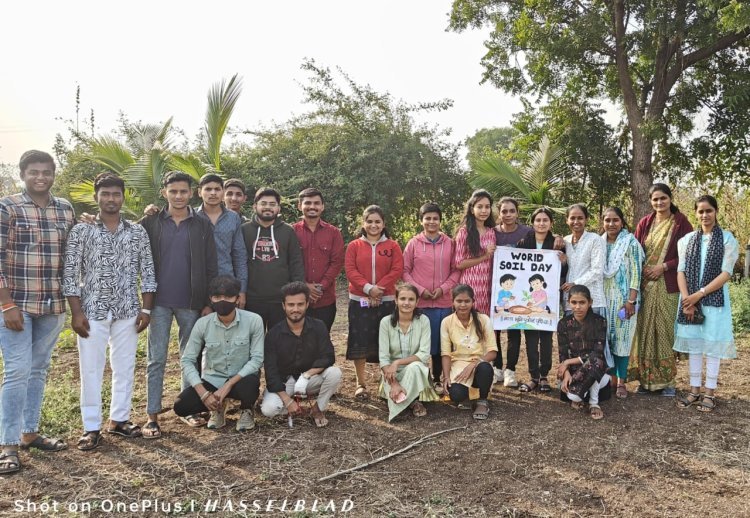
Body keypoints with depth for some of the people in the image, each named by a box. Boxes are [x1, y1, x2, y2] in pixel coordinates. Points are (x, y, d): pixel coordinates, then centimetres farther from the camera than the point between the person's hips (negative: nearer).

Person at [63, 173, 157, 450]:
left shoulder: (138, 232, 5)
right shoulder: (81, 231, -1)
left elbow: (147, 272, 6)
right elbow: (70, 275, -3)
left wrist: (146, 309, 0)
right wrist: (76, 312, -8)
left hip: (128, 312, 2)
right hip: (92, 311, -2)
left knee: (125, 367, 9)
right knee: (91, 370, 3)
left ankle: (119, 419, 24)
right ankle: (92, 427, 14)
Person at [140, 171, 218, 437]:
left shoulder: (203, 225, 3)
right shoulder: (150, 222, 3)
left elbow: (211, 267, 2)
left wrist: (209, 302, -1)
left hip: (191, 302, 1)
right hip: (160, 302, -1)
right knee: (157, 360, 2)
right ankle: (152, 416, 8)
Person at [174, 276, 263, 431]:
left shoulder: (253, 321, -15)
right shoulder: (202, 324, -9)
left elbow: (257, 359, -14)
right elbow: (187, 360, -7)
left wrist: (229, 384, -23)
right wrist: (203, 393, -18)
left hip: (241, 379, -2)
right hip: (211, 380, 2)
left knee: (250, 384, -37)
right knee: (181, 406, -20)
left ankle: (246, 410, 2)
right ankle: (218, 407, 13)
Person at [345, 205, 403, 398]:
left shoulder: (393, 246, 6)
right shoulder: (354, 246, 6)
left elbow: (397, 270, -5)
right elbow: (350, 270, -5)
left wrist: (379, 288, -16)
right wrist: (368, 288, -18)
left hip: (385, 300, 0)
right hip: (359, 300, 0)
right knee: (359, 341, 0)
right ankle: (360, 383, 11)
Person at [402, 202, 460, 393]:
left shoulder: (449, 243, 4)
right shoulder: (413, 243, 0)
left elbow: (456, 270, 5)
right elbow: (405, 271, 1)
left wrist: (443, 288, -8)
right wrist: (420, 290, -9)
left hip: (444, 302, 2)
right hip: (419, 302, -1)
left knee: (440, 343, 9)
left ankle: (437, 379, 23)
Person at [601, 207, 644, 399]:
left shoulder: (630, 242, -5)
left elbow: (636, 272, -9)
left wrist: (631, 300, -15)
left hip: (623, 298, -4)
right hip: (604, 298, 4)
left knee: (622, 338, -1)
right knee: (606, 338, 6)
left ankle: (622, 382, 7)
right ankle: (611, 378, 17)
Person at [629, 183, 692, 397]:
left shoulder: (681, 223, 0)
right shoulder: (644, 223, 10)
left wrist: (663, 267, -12)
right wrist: (642, 270, -6)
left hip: (668, 286, -3)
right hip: (645, 285, 3)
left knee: (666, 330, 0)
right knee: (645, 331, 3)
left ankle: (667, 380, 11)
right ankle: (646, 379, 11)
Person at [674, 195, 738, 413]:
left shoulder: (727, 239, -2)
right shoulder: (687, 239, 8)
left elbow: (726, 273, -9)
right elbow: (681, 271, 3)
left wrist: (699, 294, -15)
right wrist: (687, 299, -9)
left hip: (715, 299, -3)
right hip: (690, 298, 3)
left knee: (712, 344, 0)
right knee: (693, 343, 6)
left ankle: (709, 393, 9)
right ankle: (694, 390, 15)